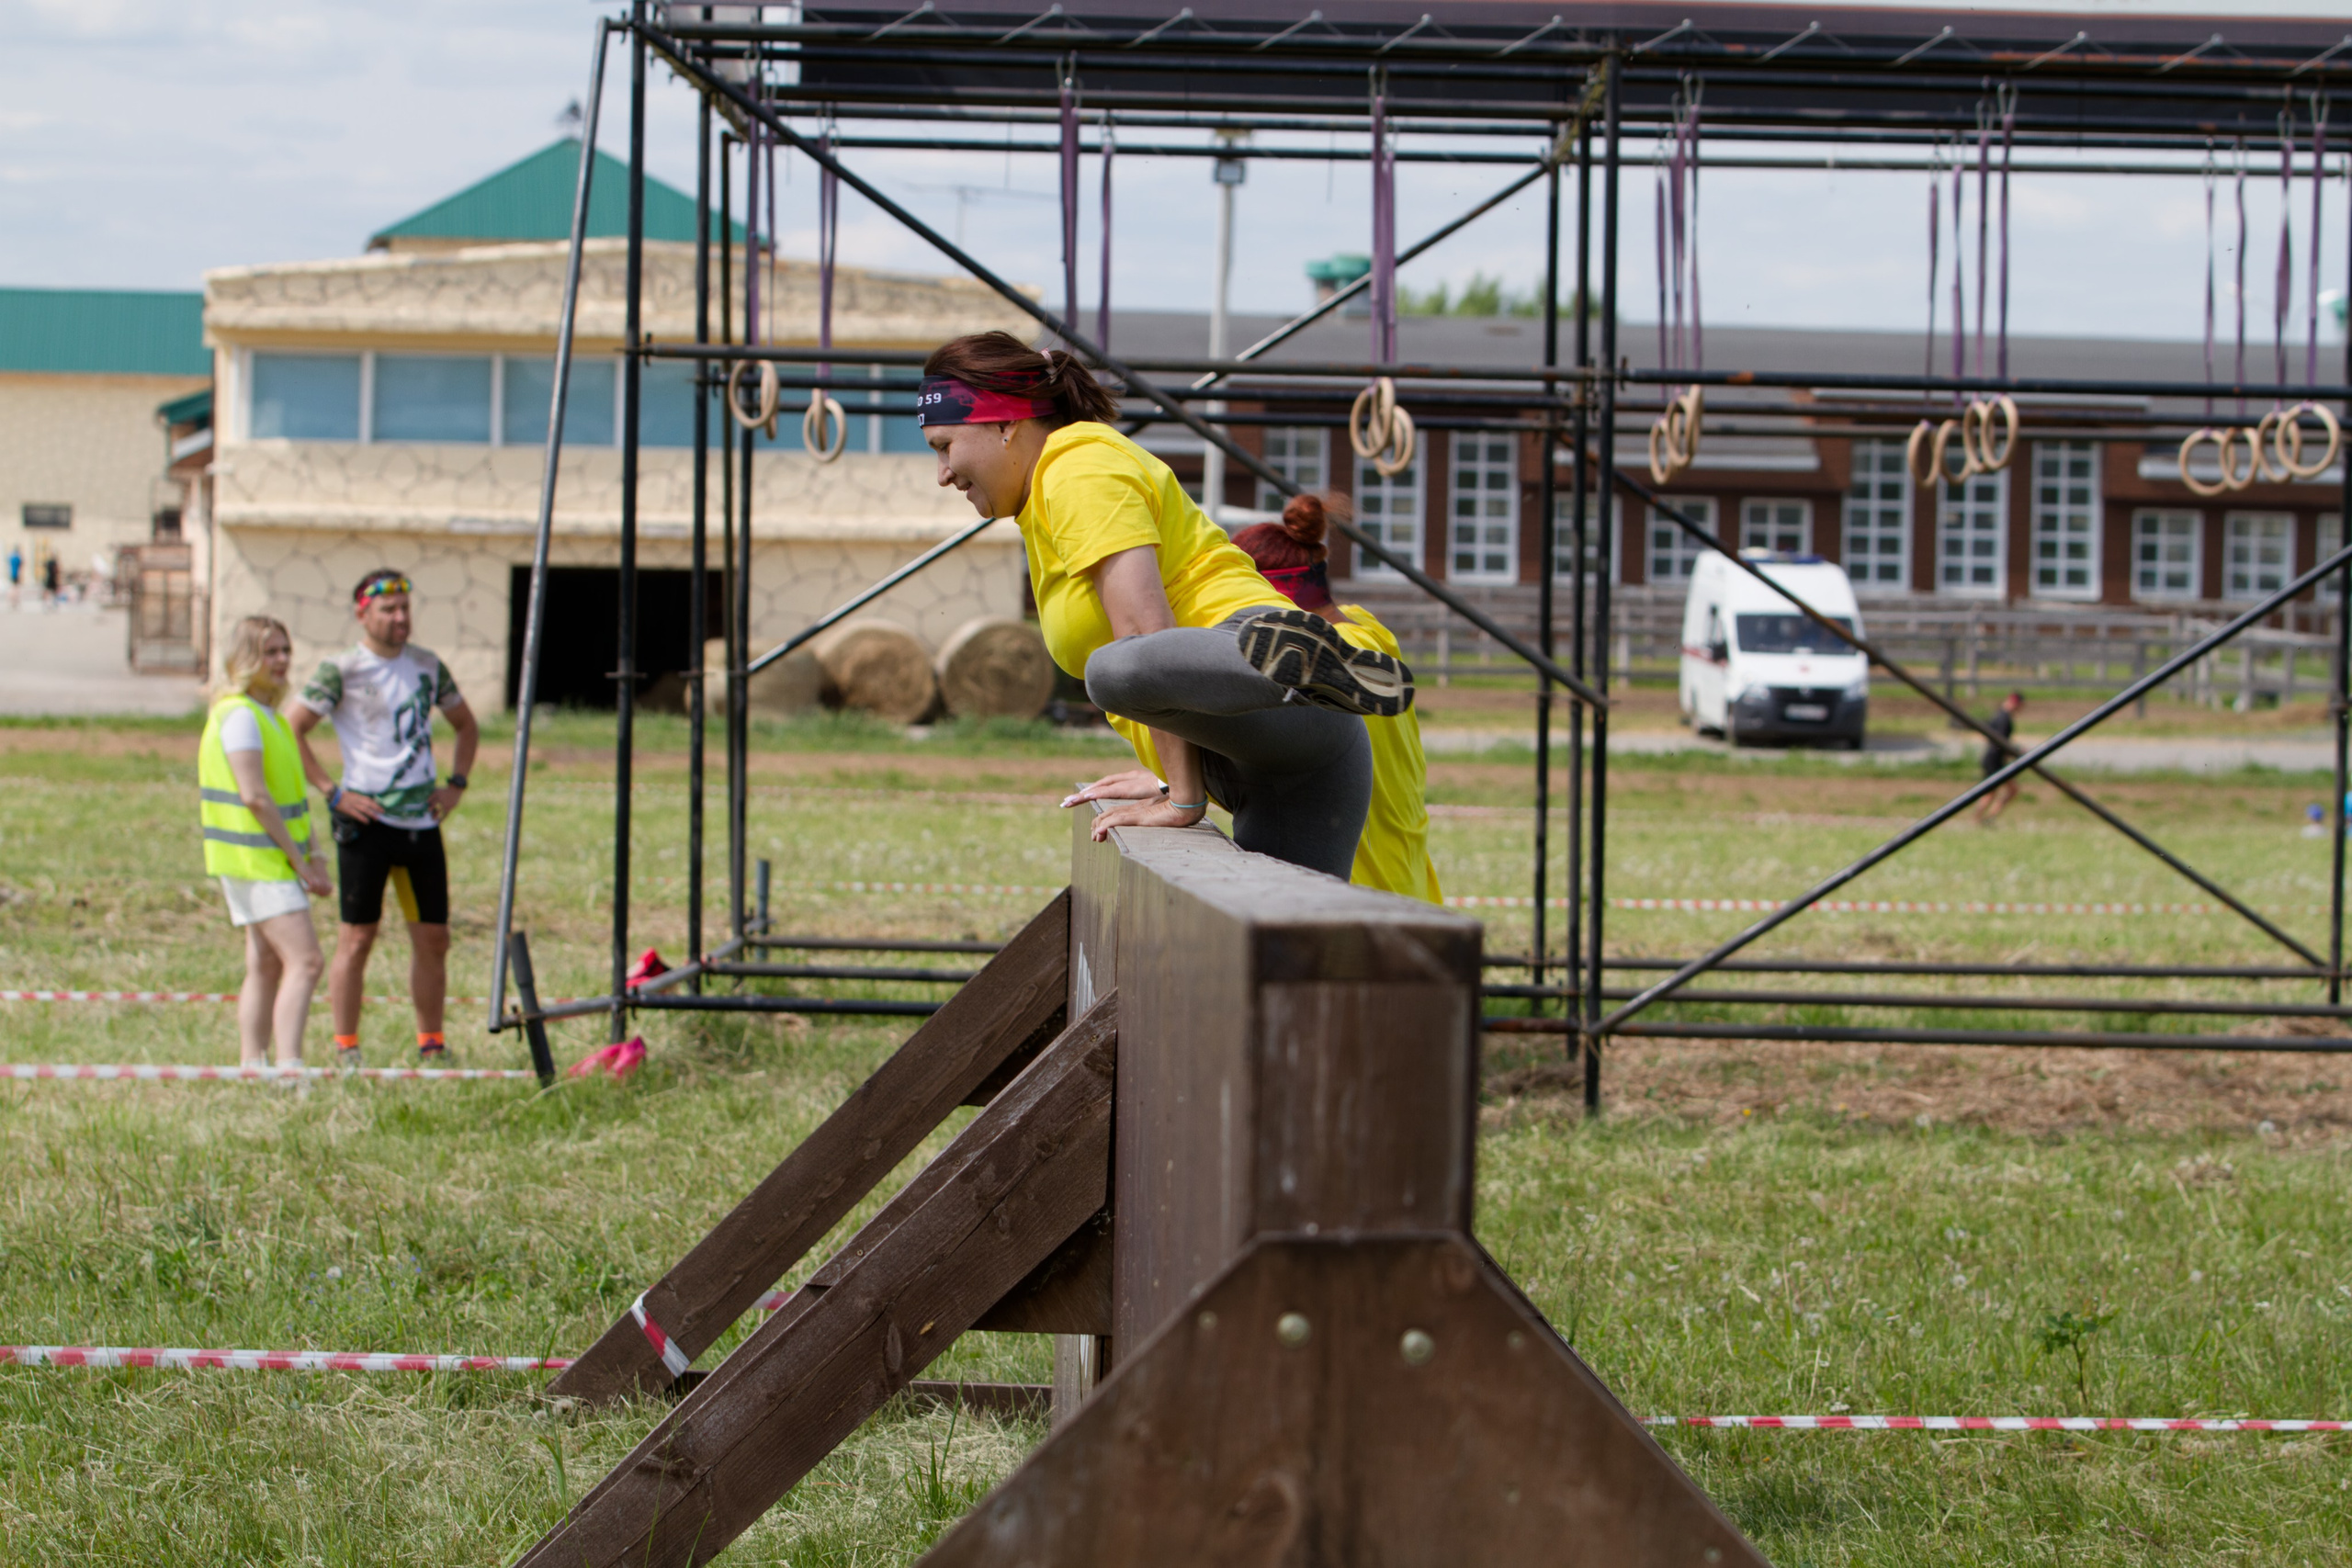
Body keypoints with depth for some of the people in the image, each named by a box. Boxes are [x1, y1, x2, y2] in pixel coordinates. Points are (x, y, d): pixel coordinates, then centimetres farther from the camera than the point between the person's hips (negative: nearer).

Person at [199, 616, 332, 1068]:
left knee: (266, 965, 10)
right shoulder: (239, 714, -14)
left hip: (274, 858, 10)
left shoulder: (268, 713, 17)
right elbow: (254, 796, -20)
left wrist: (312, 853, 12)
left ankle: (252, 1065, 14)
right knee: (304, 960, -17)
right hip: (257, 861, -10)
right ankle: (289, 1067, -23)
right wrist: (299, 860, -17)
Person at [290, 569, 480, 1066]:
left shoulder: (427, 666, 11)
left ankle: (431, 1045, 16)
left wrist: (456, 784, 11)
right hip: (366, 820, -5)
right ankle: (346, 1051, 2)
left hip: (422, 821, 5)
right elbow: (290, 732, -7)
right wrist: (332, 792, -11)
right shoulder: (341, 671, -5)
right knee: (357, 938, -3)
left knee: (433, 939, 6)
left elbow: (467, 726, 25)